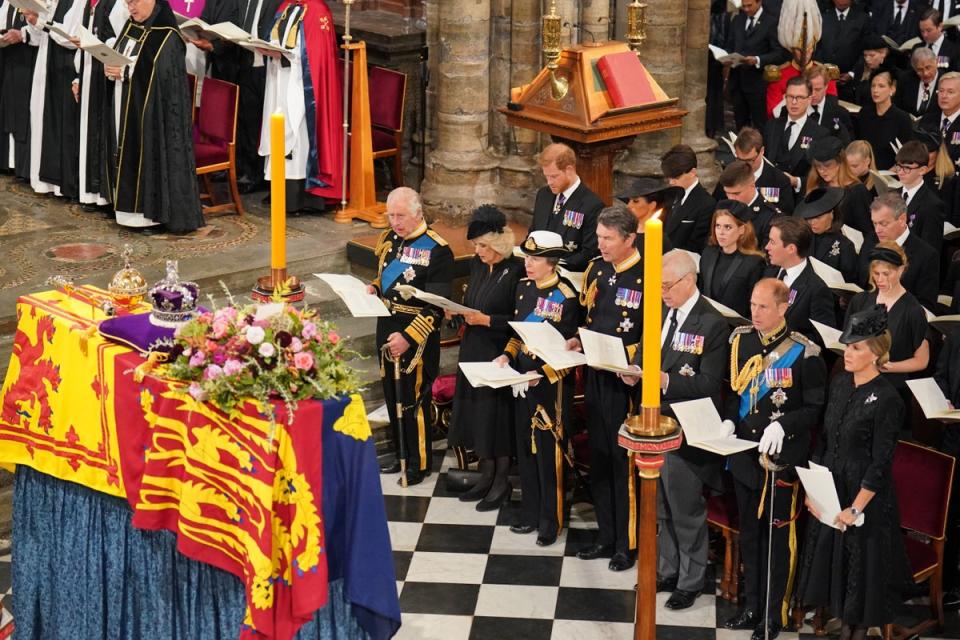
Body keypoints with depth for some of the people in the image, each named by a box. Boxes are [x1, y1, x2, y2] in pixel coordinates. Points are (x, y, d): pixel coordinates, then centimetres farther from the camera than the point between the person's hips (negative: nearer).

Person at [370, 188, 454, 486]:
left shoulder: (436, 250, -17)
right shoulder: (388, 240, 6)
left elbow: (436, 307, -19)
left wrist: (408, 338, -25)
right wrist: (373, 288, 1)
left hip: (417, 337, -7)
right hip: (387, 328, 7)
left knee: (413, 401, 1)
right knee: (392, 396, 17)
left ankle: (419, 463, 16)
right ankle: (401, 454, 32)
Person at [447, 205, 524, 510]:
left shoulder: (515, 272, -16)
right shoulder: (477, 265, 6)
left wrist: (486, 320, -21)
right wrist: (460, 312, -3)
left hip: (499, 355, -7)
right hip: (473, 350, 7)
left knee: (497, 414, 1)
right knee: (476, 412, 12)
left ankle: (501, 482, 15)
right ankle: (486, 476, 25)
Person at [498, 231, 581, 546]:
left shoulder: (565, 297, -16)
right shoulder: (524, 287, 5)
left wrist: (543, 374, -23)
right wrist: (508, 354, 0)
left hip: (553, 384, -7)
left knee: (549, 452, 1)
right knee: (526, 448, 14)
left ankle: (551, 522, 12)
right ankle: (531, 514, 26)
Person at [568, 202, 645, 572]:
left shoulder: (646, 277, -15)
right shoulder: (596, 270, 8)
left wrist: (623, 356, -22)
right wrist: (578, 341, 2)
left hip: (625, 380, -7)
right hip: (595, 375, 7)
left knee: (623, 460, 1)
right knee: (599, 458, 14)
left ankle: (628, 543, 13)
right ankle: (606, 537, 26)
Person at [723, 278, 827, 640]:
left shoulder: (803, 353, -13)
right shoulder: (740, 340, 3)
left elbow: (816, 407, -9)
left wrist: (783, 425, -24)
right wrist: (729, 419, -3)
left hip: (782, 457, -5)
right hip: (743, 452, 5)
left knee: (777, 535, 5)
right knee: (748, 531, 15)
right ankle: (751, 605, 29)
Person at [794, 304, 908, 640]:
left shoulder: (886, 399, -19)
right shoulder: (840, 383, 1)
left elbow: (881, 463, -17)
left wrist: (856, 508, -16)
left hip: (866, 495, -6)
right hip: (830, 487, 7)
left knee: (862, 559, 7)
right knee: (830, 555, 15)